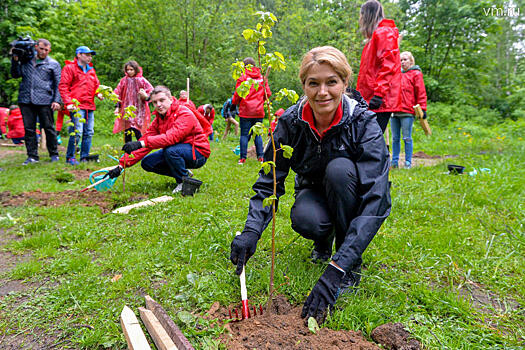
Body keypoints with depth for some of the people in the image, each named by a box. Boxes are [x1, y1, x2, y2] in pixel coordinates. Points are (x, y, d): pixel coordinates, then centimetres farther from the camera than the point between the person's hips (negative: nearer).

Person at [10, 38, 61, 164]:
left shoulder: (53, 64, 8)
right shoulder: (26, 61, 16)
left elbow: (58, 84, 5)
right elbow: (15, 74, 15)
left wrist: (57, 100, -5)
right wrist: (15, 60, 2)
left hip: (44, 101, -3)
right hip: (26, 100, 3)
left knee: (49, 128, 0)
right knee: (29, 129, 4)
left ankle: (54, 154, 14)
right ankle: (32, 156, 11)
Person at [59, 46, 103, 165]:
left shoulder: (91, 70, 23)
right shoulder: (69, 68, 2)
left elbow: (96, 85, 30)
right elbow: (63, 86, -3)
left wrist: (98, 93, 7)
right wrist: (68, 103, -13)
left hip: (90, 106, 7)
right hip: (77, 106, -7)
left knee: (89, 132, 5)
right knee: (77, 132, -12)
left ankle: (84, 157, 14)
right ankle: (70, 157, 0)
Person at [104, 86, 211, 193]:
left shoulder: (185, 114, -21)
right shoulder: (158, 119, 4)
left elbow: (172, 137, -38)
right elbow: (144, 140, -4)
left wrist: (142, 143, -45)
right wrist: (121, 165, -14)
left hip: (197, 153, -8)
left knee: (170, 150, -35)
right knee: (147, 163, -2)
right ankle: (183, 172, 10)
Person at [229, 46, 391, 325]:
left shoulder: (363, 124, -28)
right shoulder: (291, 122, -19)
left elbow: (375, 201, -35)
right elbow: (269, 180, -16)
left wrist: (335, 270, -44)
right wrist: (251, 230, -34)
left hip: (351, 199, -1)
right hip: (315, 192, 1)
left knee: (339, 168, -34)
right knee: (304, 219, -33)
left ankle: (352, 265, -15)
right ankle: (324, 237, 6)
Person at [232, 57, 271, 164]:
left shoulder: (242, 77, -3)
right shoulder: (262, 77, 8)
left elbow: (238, 94, -6)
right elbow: (268, 93, 7)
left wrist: (234, 101, 15)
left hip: (246, 111, -3)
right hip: (259, 111, 3)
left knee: (244, 134, 1)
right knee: (258, 134, 10)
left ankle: (243, 158, 0)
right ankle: (260, 157, 7)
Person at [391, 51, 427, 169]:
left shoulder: (416, 74, 3)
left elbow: (421, 93, -2)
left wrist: (422, 109, -9)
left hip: (407, 112, -5)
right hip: (394, 111, 5)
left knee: (407, 138, -2)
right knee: (395, 138, 8)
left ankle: (408, 162, 5)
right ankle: (394, 161, 14)